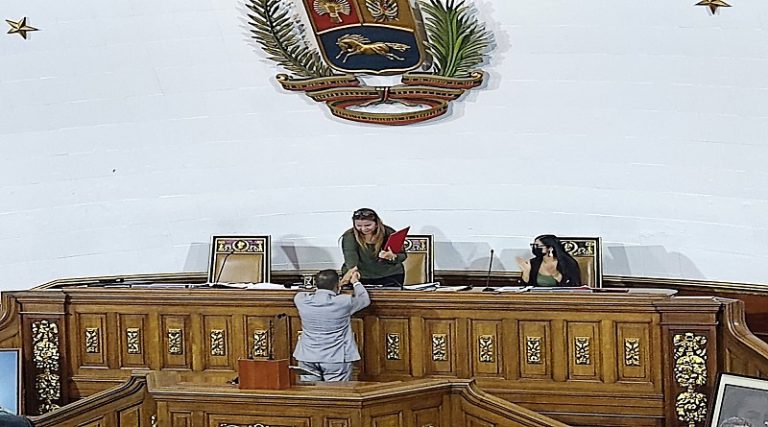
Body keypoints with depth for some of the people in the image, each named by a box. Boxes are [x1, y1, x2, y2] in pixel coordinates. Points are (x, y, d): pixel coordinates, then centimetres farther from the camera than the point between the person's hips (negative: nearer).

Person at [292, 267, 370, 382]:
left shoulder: (301, 300, -4)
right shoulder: (344, 302, -12)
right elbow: (365, 299, 8)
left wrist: (342, 282, 25)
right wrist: (355, 282, 25)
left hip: (307, 359, 3)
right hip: (336, 359, -3)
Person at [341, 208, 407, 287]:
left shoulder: (389, 233, -7)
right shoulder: (349, 236, -9)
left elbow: (402, 256, -10)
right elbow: (350, 256, -23)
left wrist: (393, 257, -34)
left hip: (390, 275, 1)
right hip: (361, 277, 0)